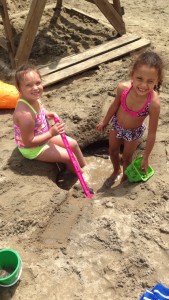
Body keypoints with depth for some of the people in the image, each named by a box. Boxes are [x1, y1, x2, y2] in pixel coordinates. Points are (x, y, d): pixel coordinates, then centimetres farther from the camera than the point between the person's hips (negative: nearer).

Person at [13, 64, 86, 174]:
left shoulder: (34, 98, -13)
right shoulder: (25, 114, -39)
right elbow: (28, 142, -31)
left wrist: (46, 114, -9)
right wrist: (51, 133, -29)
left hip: (43, 136, 8)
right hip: (32, 148, -8)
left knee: (73, 144, 13)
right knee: (69, 157, -6)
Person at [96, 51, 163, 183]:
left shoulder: (154, 103, -38)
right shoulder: (123, 88, -31)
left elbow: (152, 133, -26)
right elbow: (115, 105, -8)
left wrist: (145, 158, -18)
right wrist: (105, 122, 8)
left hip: (133, 132, -3)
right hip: (116, 125, 3)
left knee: (127, 158, 20)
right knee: (113, 151, 26)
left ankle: (125, 179, 52)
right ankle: (116, 171, 58)